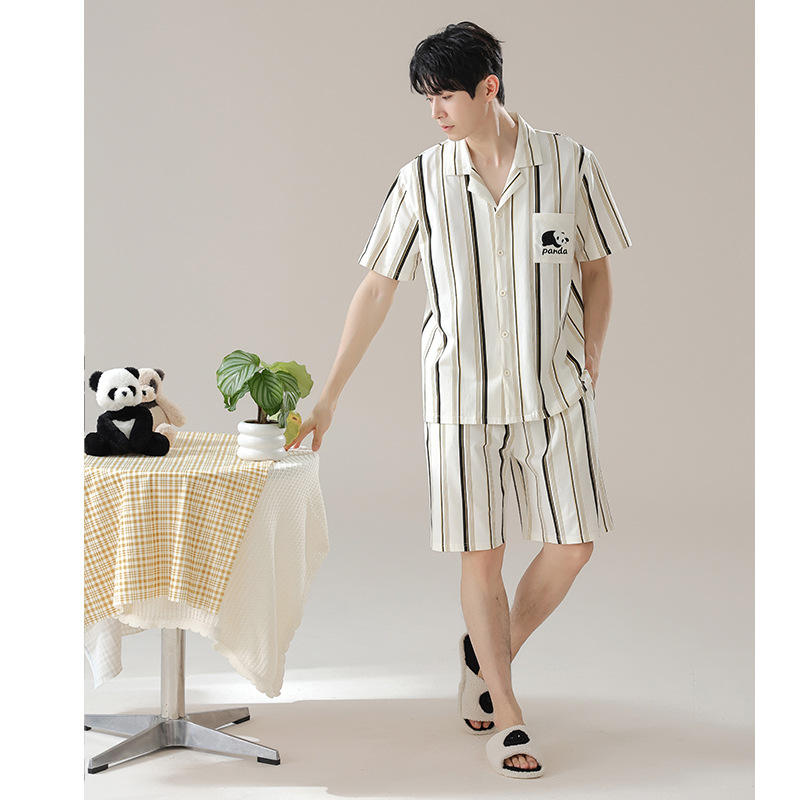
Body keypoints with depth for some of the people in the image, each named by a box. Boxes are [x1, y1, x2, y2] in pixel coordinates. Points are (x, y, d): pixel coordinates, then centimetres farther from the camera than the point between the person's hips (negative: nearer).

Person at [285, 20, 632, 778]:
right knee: (481, 553, 2)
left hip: (554, 389, 1)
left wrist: (588, 369, 4)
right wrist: (326, 397, 2)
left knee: (573, 544, 1)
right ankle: (506, 713, 17)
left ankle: (492, 653, 27)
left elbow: (596, 271, 7)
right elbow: (376, 290, 1)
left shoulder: (569, 164, -4)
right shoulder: (421, 180, -3)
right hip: (461, 394, -1)